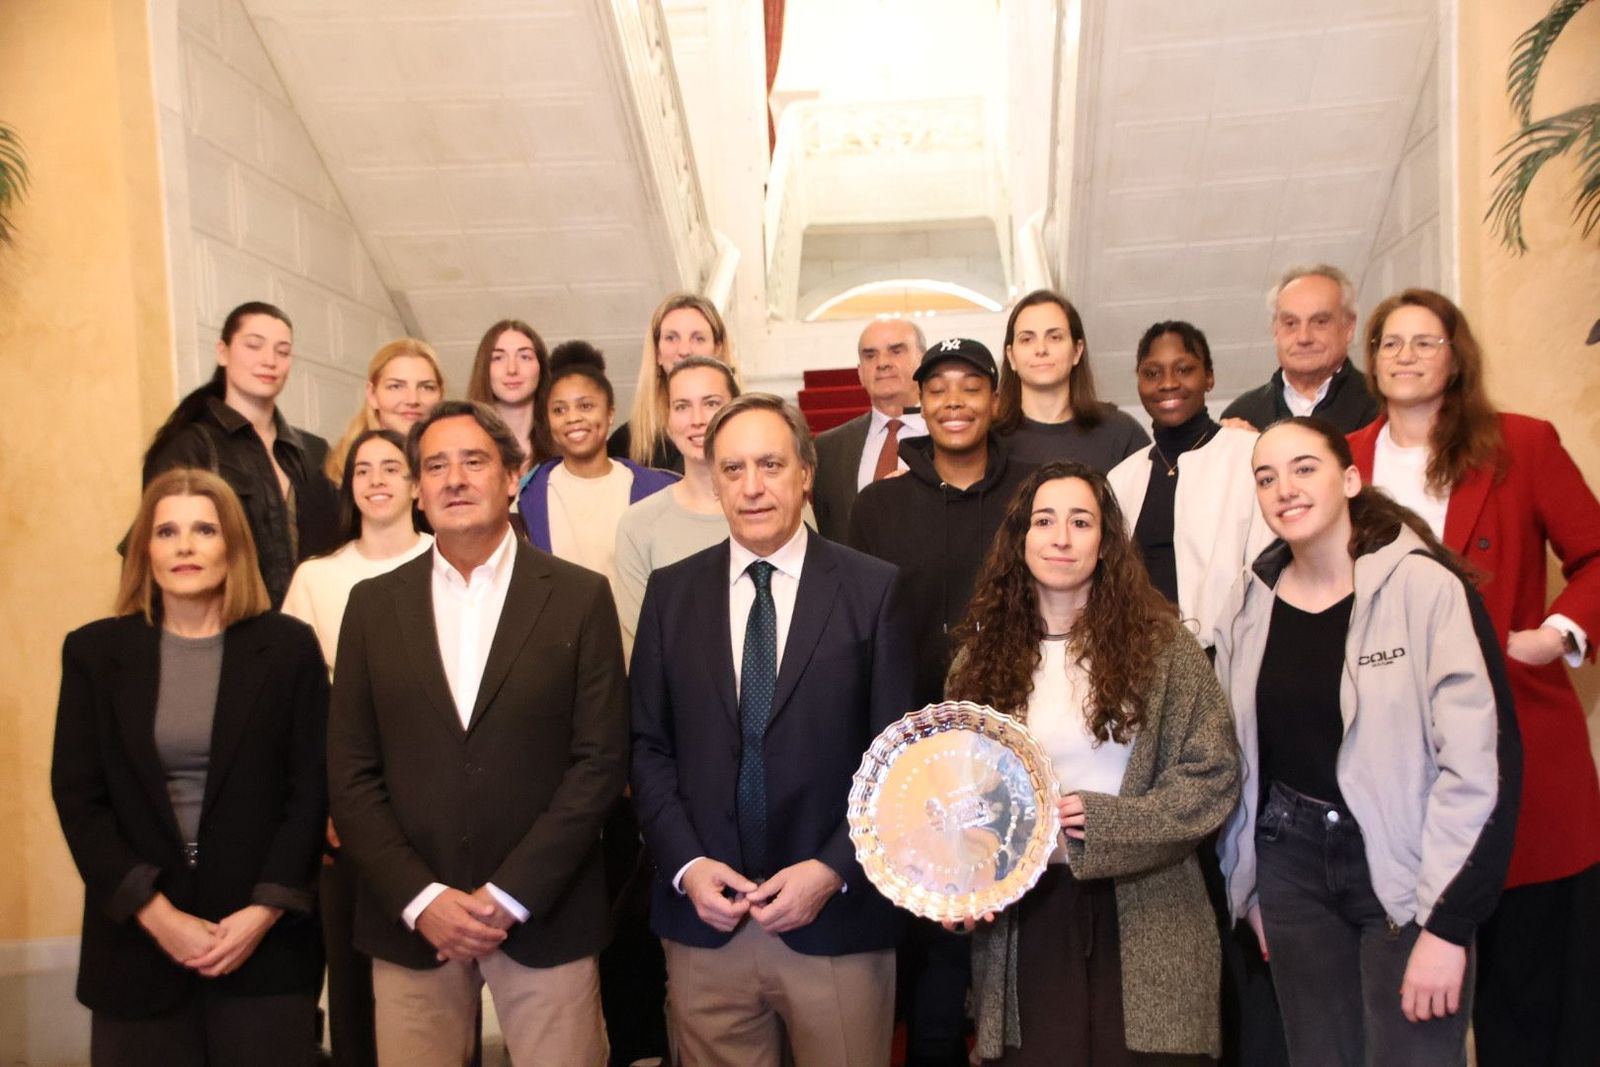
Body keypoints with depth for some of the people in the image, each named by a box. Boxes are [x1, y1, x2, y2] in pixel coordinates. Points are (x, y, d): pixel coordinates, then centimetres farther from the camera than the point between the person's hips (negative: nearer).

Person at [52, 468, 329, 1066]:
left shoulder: (288, 646, -1)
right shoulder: (95, 650, 3)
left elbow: (311, 790, -2)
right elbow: (77, 797, 0)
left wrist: (266, 910, -11)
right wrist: (155, 913, -9)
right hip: (136, 940, 1)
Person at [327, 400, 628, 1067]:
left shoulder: (580, 598, -2)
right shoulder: (374, 604, 5)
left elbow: (600, 759, -6)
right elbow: (351, 773, 3)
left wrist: (510, 894, -10)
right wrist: (419, 897, -7)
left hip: (544, 916, -1)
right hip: (409, 919, 2)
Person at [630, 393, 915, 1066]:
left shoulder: (875, 590, -3)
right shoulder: (671, 592, 5)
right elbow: (648, 746, 5)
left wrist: (834, 870, -12)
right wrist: (686, 865, -7)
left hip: (838, 922, -2)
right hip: (703, 921, 2)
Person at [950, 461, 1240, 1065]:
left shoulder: (1160, 643, -1)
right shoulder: (982, 654, 5)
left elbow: (1212, 777, -4)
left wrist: (1101, 823, -14)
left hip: (1142, 921, -1)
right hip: (1022, 921, 2)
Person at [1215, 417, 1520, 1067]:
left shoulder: (1425, 587, -12)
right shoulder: (1250, 604, 3)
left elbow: (1481, 761, -15)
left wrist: (1448, 923, -16)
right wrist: (1247, 886, 13)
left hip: (1405, 867, -4)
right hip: (1291, 861, 4)